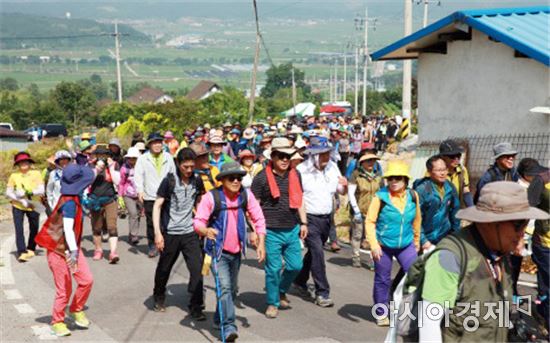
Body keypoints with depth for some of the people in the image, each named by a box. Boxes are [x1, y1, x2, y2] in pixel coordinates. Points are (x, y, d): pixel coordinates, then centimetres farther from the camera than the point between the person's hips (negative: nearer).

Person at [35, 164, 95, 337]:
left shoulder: (73, 198, 2)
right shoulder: (70, 203, -23)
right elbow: (68, 228, -32)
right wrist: (73, 251, -38)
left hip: (72, 249, 8)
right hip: (59, 251, -8)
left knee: (86, 280, 1)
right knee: (64, 289, 0)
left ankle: (77, 310, 20)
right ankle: (57, 322, 17)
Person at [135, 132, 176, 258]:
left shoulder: (168, 157, 10)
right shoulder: (143, 158, 3)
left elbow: (173, 174, 17)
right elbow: (138, 175, -3)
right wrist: (140, 190, -16)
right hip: (149, 196, -1)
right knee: (151, 222, 4)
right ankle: (152, 245, 17)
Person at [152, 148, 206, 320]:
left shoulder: (197, 181, 2)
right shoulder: (169, 181, -9)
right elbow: (157, 206, -8)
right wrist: (157, 233, -15)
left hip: (190, 233, 2)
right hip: (170, 233, -2)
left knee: (197, 269, -7)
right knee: (164, 269, 14)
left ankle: (196, 307, 2)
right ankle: (159, 298, 38)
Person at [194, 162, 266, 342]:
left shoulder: (246, 195, -6)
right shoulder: (211, 197, -16)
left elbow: (258, 219, -1)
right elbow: (198, 221, -17)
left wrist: (261, 242, -8)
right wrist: (206, 230, -38)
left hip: (236, 251, 5)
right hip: (217, 250, -5)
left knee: (232, 289, 19)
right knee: (224, 287, -19)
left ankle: (219, 318, 41)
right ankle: (229, 327, -16)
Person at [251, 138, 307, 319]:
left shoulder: (295, 175, 8)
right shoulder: (262, 177, -7)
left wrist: (303, 223, 12)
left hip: (292, 230, 5)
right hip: (272, 231, -5)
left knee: (295, 266, 7)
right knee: (273, 269, 0)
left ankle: (281, 291, 33)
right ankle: (272, 303, 17)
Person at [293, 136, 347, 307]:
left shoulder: (332, 167, 2)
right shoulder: (301, 170, -15)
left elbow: (340, 191, 12)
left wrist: (345, 185, -11)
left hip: (327, 218, 6)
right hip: (310, 218, -6)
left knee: (314, 252, 19)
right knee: (317, 254, -10)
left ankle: (300, 280, 40)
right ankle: (322, 293, -2)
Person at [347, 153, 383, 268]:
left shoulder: (378, 177, 8)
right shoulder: (356, 174, -4)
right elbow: (350, 193, -5)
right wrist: (356, 210, -9)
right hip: (359, 211, -3)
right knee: (357, 235, 5)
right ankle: (355, 258, 19)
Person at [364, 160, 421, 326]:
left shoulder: (413, 196, -4)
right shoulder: (380, 196, -14)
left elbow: (417, 219, 9)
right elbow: (370, 221, -12)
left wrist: (417, 241, 17)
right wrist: (374, 245, -18)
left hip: (406, 245, 2)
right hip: (383, 245, -2)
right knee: (382, 281, 9)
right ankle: (381, 314, 26)